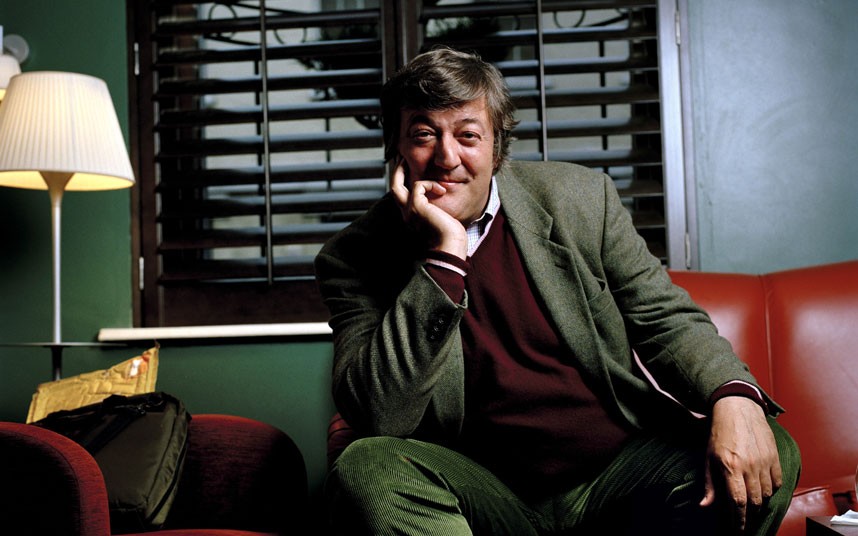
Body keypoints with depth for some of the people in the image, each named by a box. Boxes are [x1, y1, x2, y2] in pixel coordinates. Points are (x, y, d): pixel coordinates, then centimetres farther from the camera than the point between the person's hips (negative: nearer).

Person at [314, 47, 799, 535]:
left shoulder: (581, 197, 2)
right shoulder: (354, 258, -4)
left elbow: (664, 317, 6)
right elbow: (380, 417, -15)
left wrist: (734, 395, -16)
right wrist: (445, 257, -21)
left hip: (619, 472, 2)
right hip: (487, 492, -1)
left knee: (773, 454, -20)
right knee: (365, 468, -30)